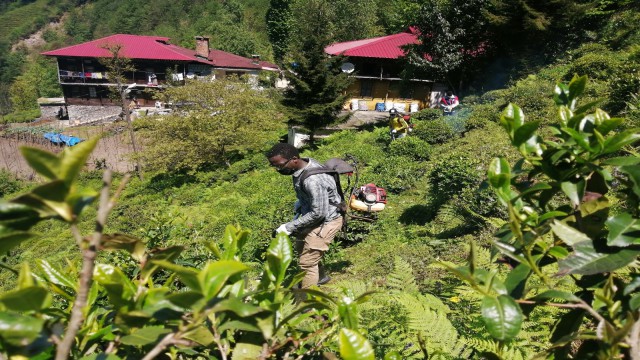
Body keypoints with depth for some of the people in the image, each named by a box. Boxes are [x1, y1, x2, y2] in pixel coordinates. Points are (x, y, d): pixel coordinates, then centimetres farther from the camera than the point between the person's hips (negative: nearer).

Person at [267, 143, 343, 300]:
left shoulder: (312, 180, -36)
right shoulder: (304, 163, -7)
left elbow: (319, 213, -31)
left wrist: (289, 227, -26)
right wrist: (299, 203, 2)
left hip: (326, 220, -10)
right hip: (314, 214, 10)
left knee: (307, 262, -8)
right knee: (302, 247, 27)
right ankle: (320, 276, 50)